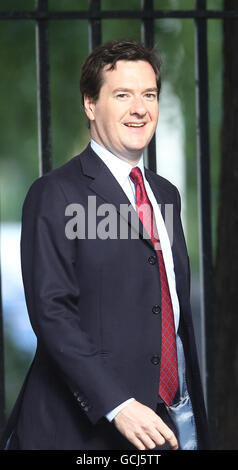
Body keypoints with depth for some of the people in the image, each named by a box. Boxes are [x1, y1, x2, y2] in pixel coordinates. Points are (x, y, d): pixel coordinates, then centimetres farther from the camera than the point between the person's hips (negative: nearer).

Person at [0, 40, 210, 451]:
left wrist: (188, 406, 12)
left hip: (175, 416, 6)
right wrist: (118, 405, -23)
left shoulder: (166, 195, 14)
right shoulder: (56, 195, -9)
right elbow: (51, 312, -16)